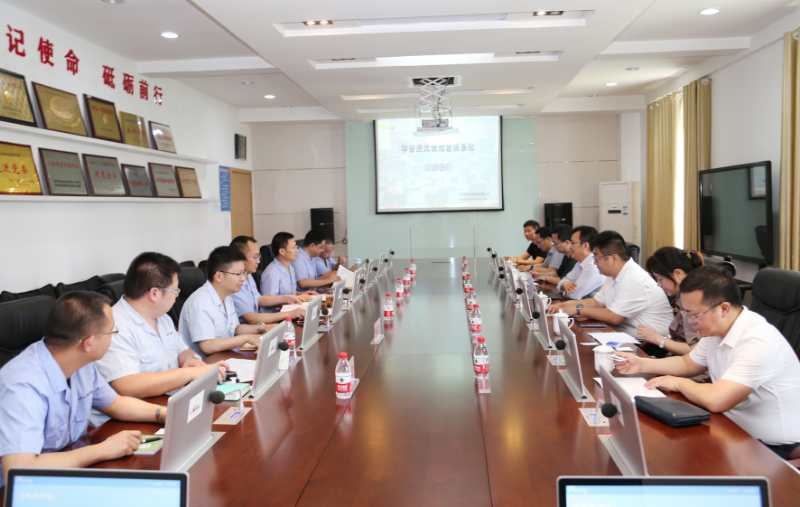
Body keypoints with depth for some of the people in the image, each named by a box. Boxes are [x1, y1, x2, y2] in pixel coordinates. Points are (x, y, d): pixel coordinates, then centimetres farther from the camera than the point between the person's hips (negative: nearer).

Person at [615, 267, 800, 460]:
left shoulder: (759, 342, -29)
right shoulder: (716, 329, 0)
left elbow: (716, 400, -35)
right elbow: (688, 363, 18)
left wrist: (679, 383, -16)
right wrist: (642, 364, 5)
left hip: (775, 448, -8)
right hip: (740, 433, 8)